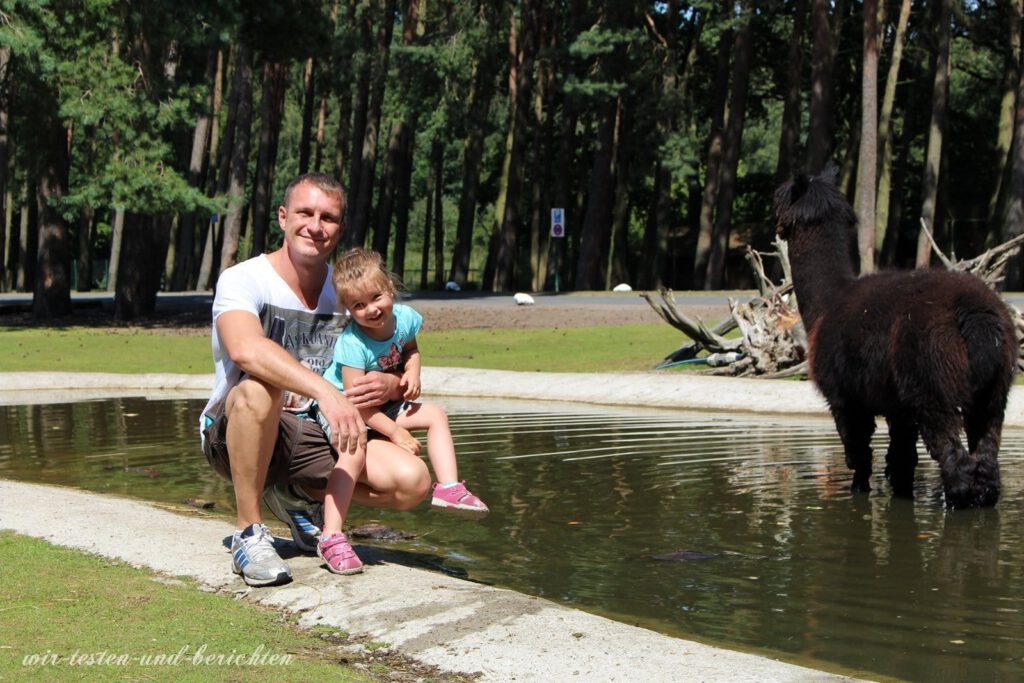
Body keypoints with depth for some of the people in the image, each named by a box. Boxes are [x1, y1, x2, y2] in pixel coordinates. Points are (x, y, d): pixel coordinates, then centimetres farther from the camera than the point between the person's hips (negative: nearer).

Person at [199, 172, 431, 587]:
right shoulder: (243, 280, -13)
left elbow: (404, 378, 6)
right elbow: (246, 350, -36)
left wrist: (389, 386, -20)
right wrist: (324, 390, -49)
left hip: (314, 438, 5)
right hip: (232, 435, -5)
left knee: (413, 480, -18)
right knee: (258, 388, -39)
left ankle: (302, 498, 10)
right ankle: (248, 534, -23)